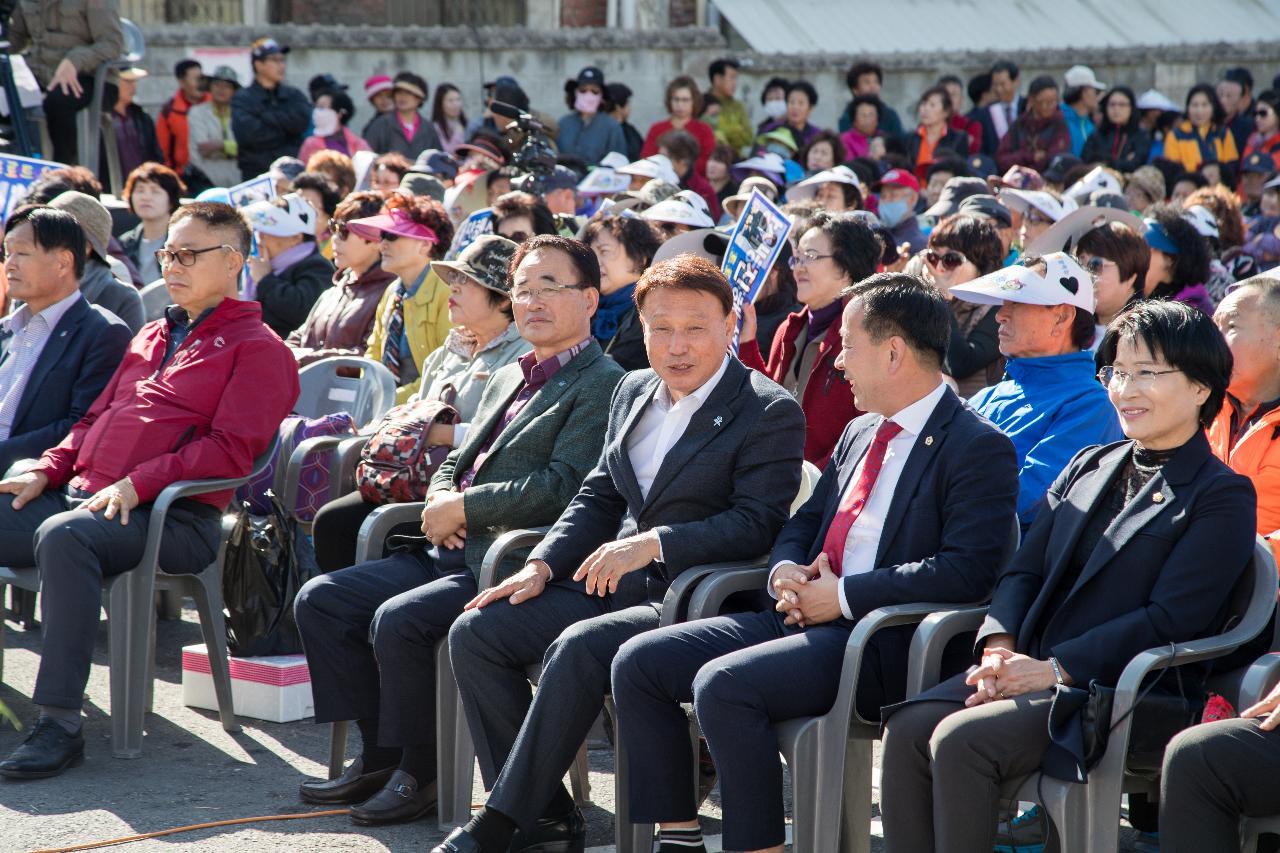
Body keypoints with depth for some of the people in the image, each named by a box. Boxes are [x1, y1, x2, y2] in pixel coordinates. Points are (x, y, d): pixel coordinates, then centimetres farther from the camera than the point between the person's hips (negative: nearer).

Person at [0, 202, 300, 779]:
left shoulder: (259, 350, 3)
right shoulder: (152, 338, 28)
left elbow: (230, 450, -9)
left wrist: (139, 482, -18)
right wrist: (48, 470, 11)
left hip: (173, 516, -8)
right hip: (81, 492, 8)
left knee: (63, 536, -37)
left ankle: (60, 722, -37)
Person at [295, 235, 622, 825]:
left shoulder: (601, 386, -7)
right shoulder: (506, 379, 23)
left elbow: (562, 487, -18)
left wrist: (465, 507, -12)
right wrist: (440, 499, 3)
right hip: (452, 553, 10)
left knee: (399, 619, -29)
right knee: (321, 599, 1)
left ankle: (421, 771, -11)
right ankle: (380, 756, 5)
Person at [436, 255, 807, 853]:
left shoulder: (770, 413, -6)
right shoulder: (634, 393, 16)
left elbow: (758, 523, -15)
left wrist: (653, 543, -24)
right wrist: (542, 565, 4)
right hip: (612, 582, 8)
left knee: (577, 647, -32)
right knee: (475, 634, -9)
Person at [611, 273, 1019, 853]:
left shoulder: (979, 449, -8)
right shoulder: (860, 434, 19)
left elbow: (965, 571, -19)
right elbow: (804, 523, 26)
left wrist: (842, 595, -17)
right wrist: (785, 573, 2)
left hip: (884, 643, -9)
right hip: (806, 613, 9)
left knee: (722, 685, -30)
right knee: (639, 662, -2)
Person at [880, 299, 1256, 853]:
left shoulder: (1223, 499, -1)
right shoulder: (1087, 468, 21)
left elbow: (1168, 621, -11)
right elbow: (1025, 569, 17)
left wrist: (1052, 669, -17)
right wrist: (1000, 648, -5)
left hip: (1124, 695, -6)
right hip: (1031, 669, 6)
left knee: (959, 739, -29)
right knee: (908, 728, -20)